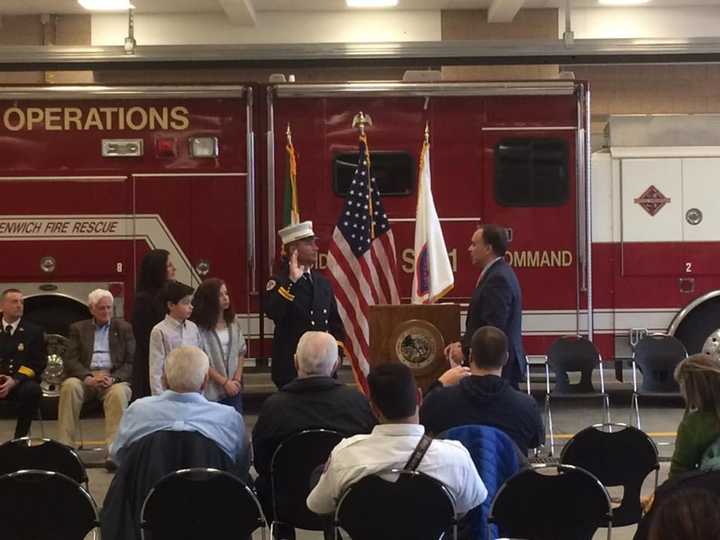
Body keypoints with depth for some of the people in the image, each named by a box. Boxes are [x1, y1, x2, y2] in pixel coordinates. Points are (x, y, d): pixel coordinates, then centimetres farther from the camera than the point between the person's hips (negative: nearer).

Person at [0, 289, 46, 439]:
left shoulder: (33, 331, 9)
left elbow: (39, 363, 2)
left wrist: (14, 381, -14)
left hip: (21, 382, -1)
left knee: (32, 390, -36)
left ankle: (20, 437, -21)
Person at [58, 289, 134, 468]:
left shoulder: (124, 328, 15)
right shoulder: (78, 329, 16)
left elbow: (131, 362, 6)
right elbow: (70, 360, 5)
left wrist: (112, 378, -13)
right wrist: (88, 377, -15)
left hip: (114, 378, -1)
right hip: (86, 377, 1)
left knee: (119, 393, -34)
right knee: (70, 386, -32)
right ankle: (65, 446, -29)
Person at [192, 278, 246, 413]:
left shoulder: (233, 323, 7)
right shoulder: (200, 327, -12)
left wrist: (237, 378, -1)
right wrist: (224, 382, -12)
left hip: (233, 387, 5)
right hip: (211, 390, -5)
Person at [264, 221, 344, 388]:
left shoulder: (322, 282, 13)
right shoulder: (278, 282, -6)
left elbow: (334, 321, 18)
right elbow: (273, 313, -25)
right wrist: (292, 281, -25)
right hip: (290, 366, -6)